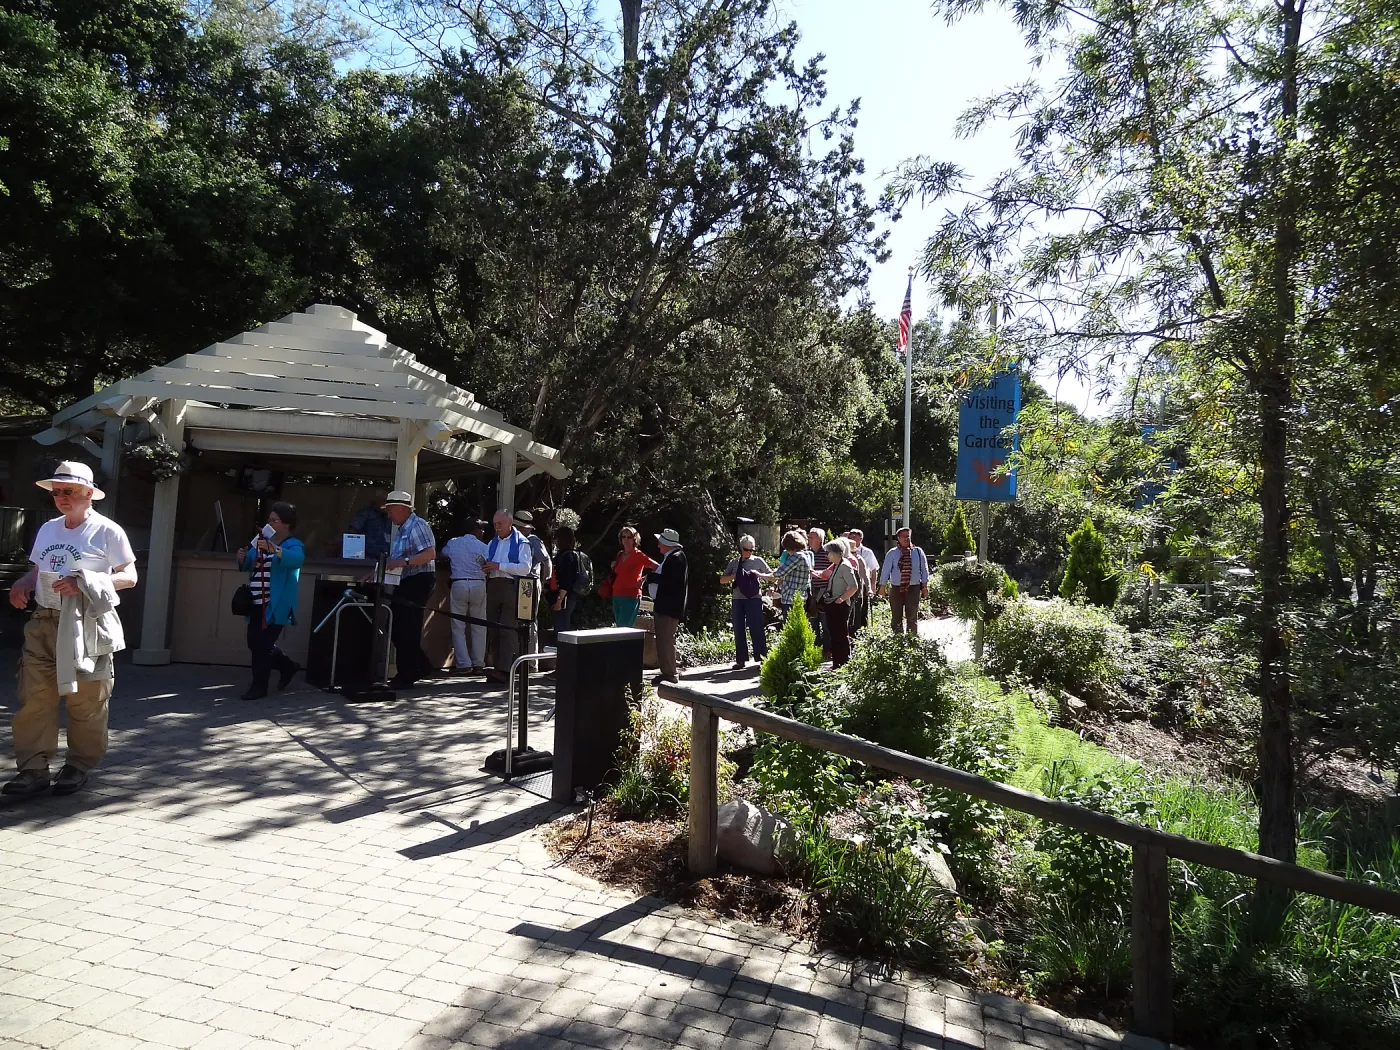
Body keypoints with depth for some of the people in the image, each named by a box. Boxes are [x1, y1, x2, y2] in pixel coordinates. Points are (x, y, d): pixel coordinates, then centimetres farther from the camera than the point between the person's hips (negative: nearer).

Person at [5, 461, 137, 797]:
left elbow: (129, 576, -7)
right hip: (43, 623, 6)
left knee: (85, 702, 1)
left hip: (86, 625, -5)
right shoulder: (47, 529, 14)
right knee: (34, 698, 1)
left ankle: (79, 766, 15)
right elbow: (37, 570, 23)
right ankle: (33, 769, 8)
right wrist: (22, 583, 1)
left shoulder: (107, 531, -5)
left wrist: (83, 584, -19)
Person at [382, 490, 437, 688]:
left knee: (406, 631, -6)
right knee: (398, 629, 11)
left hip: (417, 582, -10)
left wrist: (403, 562, -28)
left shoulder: (417, 526, -12)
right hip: (405, 583, 10)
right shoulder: (401, 530, 19)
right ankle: (421, 666, 21)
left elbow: (430, 554, -24)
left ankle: (405, 677, 3)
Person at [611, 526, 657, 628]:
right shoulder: (620, 555, 14)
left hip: (631, 597, -7)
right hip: (616, 596, 7)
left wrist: (644, 579, -13)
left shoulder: (638, 555, -5)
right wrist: (613, 567, 9)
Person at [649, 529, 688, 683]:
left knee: (666, 640, -9)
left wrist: (651, 577, -16)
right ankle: (669, 672, 20)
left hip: (669, 607, -11)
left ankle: (670, 674, -5)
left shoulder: (675, 558, -14)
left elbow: (671, 580, -24)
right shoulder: (672, 557, 17)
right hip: (665, 606, 11)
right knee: (664, 640, 14)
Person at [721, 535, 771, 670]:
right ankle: (740, 659, 11)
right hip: (737, 599, 3)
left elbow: (772, 575, 9)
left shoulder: (758, 561, 5)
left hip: (754, 599, -3)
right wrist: (734, 576, -8)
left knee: (757, 628, -4)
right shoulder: (733, 562, 11)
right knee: (738, 630, 5)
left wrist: (759, 574, -9)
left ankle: (762, 658, 2)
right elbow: (722, 580, 11)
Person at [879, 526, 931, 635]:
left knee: (912, 617, 8)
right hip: (896, 589, 0)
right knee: (896, 617, 6)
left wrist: (924, 586, 4)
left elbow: (924, 570, 6)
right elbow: (885, 570, 1)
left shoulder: (918, 552, 2)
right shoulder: (892, 553, -1)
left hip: (913, 589, 0)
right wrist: (883, 586, 1)